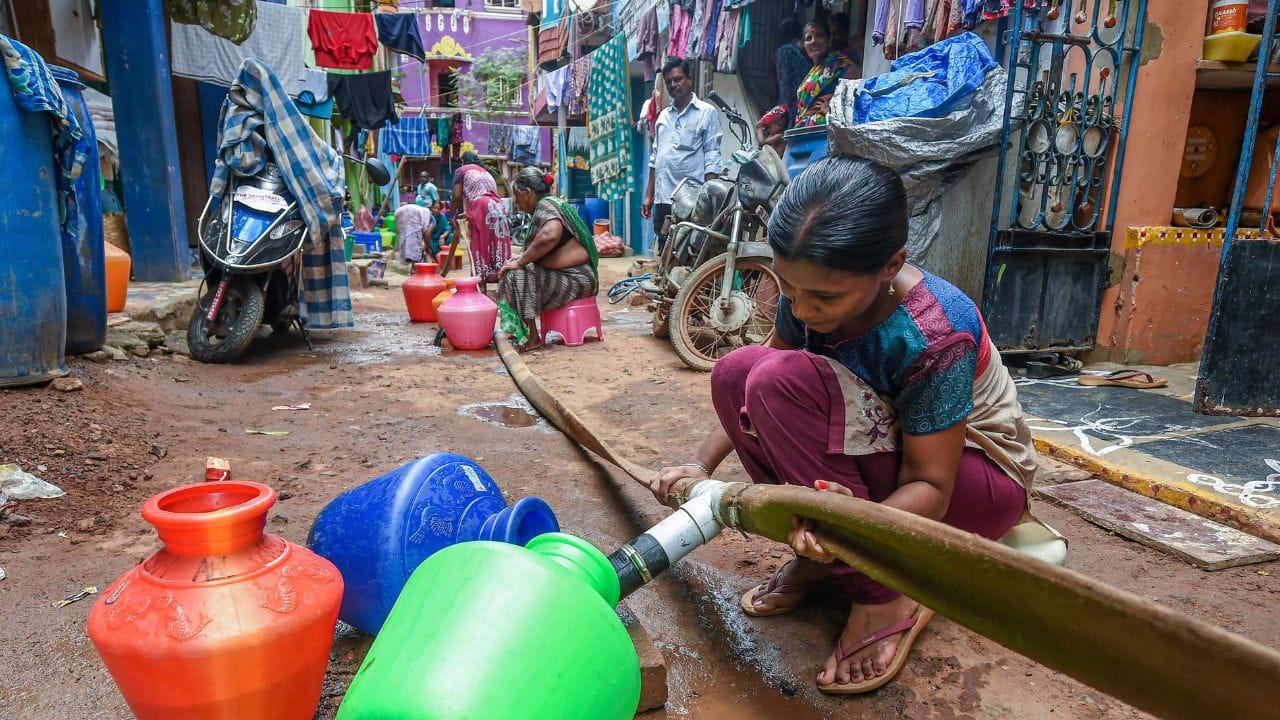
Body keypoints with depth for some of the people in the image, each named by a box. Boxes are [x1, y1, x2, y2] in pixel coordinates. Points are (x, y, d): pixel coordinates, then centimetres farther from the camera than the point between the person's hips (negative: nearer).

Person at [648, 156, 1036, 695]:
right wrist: (702, 464, -13)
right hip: (889, 450, 6)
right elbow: (752, 386, -2)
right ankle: (818, 552, -5)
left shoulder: (935, 337, -33)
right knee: (734, 373, -17)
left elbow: (930, 486, -27)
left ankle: (886, 597, -19)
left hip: (978, 474, -6)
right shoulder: (808, 293, -15)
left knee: (784, 380, -31)